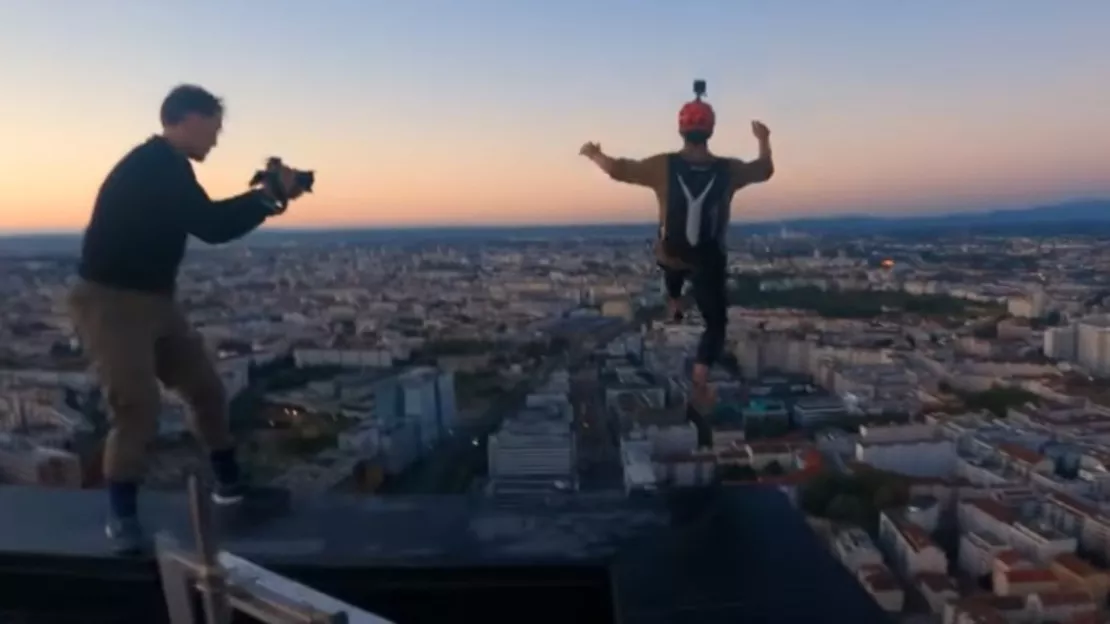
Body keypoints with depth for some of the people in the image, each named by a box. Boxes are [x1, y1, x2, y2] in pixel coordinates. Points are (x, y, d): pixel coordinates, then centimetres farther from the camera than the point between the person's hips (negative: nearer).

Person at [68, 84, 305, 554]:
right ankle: (122, 515, 7)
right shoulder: (154, 166, -19)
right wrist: (271, 195, -14)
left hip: (154, 301, 10)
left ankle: (228, 482, 28)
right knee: (138, 409, -13)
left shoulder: (165, 167, 11)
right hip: (111, 303, -10)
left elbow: (208, 223, 15)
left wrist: (264, 196, 8)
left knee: (205, 388, 13)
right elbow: (211, 227, -24)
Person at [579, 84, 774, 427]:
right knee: (715, 323, 10)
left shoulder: (663, 166, -20)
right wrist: (764, 140, 26)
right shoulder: (728, 170, -15)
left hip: (670, 256, 2)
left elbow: (618, 169, -7)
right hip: (710, 262, -2)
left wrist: (594, 153, 13)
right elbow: (764, 170, 6)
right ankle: (700, 381, -6)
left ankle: (674, 304, 61)